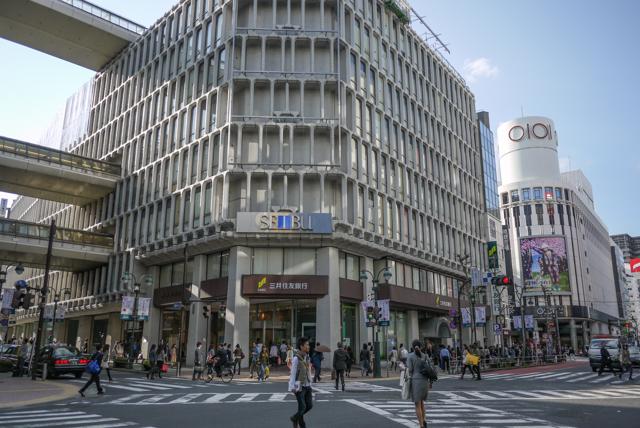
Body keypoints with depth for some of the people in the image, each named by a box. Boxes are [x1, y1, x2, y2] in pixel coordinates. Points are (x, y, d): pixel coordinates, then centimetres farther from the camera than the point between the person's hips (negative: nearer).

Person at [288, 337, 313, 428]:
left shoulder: (306, 357, 8)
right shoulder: (296, 358, -15)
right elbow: (293, 373, -14)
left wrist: (309, 384, 16)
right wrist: (292, 388, -15)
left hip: (307, 386, 7)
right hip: (299, 386, -7)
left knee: (310, 405, 4)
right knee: (302, 407, -5)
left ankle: (295, 418, 24)